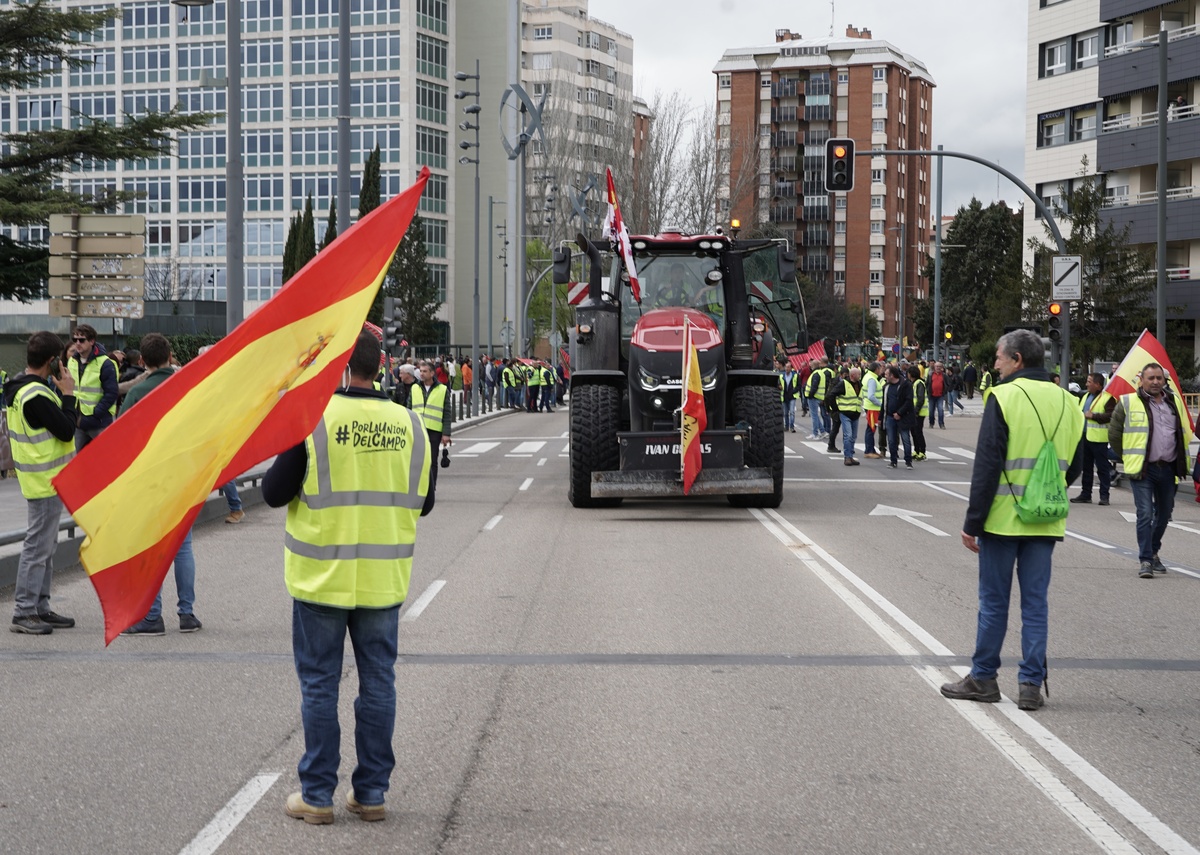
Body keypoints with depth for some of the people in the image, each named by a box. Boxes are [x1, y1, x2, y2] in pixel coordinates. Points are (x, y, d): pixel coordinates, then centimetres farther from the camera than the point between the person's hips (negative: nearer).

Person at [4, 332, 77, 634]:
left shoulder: (19, 388, 9)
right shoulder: (36, 395, -24)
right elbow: (66, 431, -22)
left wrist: (59, 393, 4)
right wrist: (67, 394, -15)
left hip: (44, 481, 11)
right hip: (46, 483, -11)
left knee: (45, 545, 16)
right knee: (38, 547, -4)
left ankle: (40, 607, 23)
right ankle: (23, 613, 1)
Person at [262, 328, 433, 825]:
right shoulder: (408, 424, 0)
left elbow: (274, 493, -6)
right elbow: (422, 502, 9)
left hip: (322, 578, -3)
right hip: (383, 578, 3)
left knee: (319, 685, 6)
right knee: (377, 682, 10)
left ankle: (317, 795, 10)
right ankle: (372, 793, 15)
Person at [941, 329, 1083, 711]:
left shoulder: (1003, 397, -10)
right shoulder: (1067, 403, 7)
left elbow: (987, 466, -12)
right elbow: (1073, 466, 13)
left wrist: (972, 522, -8)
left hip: (1004, 518, -4)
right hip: (1046, 523, 4)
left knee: (993, 601, 5)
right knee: (1035, 603, 8)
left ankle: (983, 677, 14)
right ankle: (1031, 684, 7)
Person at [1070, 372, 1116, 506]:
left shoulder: (1107, 398, -9)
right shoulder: (1085, 396, 18)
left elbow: (1111, 416, -20)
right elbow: (1078, 411, 31)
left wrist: (1093, 416, -20)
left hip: (1098, 439, -8)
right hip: (1084, 436, 8)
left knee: (1102, 467, -2)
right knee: (1086, 467, 13)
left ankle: (1104, 496, 1)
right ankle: (1085, 494, 20)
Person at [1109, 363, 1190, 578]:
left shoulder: (1174, 404, 11)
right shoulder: (1128, 403, -3)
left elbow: (1183, 434, 23)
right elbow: (1114, 433, 3)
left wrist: (1180, 463, 16)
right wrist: (1127, 458, 5)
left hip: (1167, 469, 5)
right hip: (1142, 469, -5)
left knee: (1164, 514, 14)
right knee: (1145, 514, -11)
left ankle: (1153, 553, 32)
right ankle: (1145, 560, -7)